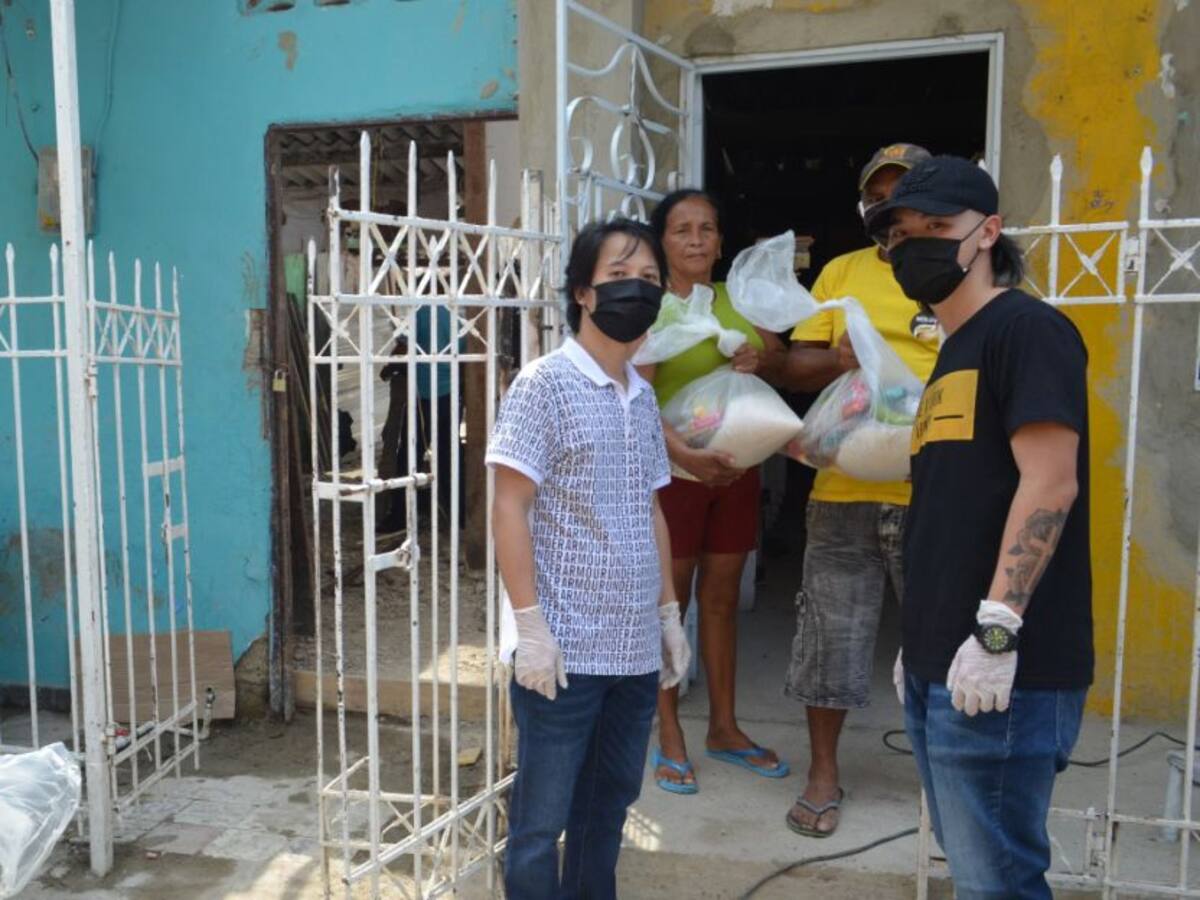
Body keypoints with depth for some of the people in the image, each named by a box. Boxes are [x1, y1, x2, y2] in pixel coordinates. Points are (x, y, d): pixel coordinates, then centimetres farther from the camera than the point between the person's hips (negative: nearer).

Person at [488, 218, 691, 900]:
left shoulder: (644, 396, 11)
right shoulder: (544, 384, -9)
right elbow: (509, 509, -12)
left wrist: (669, 613, 15)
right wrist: (530, 625, -17)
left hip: (635, 648, 7)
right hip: (565, 648, -6)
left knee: (608, 807, 19)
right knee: (541, 821, 7)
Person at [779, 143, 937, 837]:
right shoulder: (842, 271, 11)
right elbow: (797, 366, 8)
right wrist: (837, 359, -12)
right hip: (846, 488, 1)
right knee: (832, 634, 9)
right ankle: (824, 773, 27)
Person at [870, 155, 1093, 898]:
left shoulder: (1027, 328, -8)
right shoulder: (954, 352, 19)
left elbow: (1050, 484, -18)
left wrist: (996, 629, -23)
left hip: (1002, 671, -9)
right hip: (941, 668, 9)